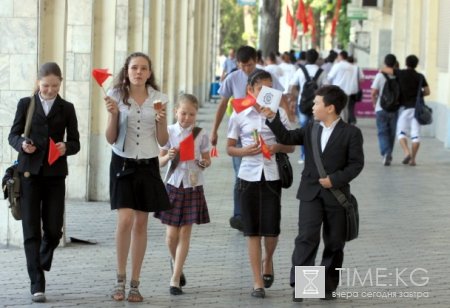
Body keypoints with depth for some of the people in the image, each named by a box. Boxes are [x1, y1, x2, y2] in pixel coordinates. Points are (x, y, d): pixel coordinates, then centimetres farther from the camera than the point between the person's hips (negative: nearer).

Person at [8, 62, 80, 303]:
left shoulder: (66, 108, 9)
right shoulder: (26, 104, 6)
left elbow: (75, 143, 7)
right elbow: (13, 134, 8)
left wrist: (66, 147, -15)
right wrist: (22, 145, -14)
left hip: (55, 174, 1)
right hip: (29, 172, -1)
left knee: (53, 229, -1)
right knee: (31, 229, -4)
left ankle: (41, 263, 30)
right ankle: (37, 283, -2)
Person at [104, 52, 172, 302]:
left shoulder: (158, 99, 2)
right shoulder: (118, 96, -1)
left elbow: (163, 141, 4)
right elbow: (111, 139, 0)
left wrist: (161, 120, -13)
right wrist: (113, 114, -16)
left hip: (148, 165, 2)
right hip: (123, 164, -2)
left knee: (141, 224, 5)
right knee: (125, 221, -14)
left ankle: (135, 284, 12)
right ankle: (121, 279, 2)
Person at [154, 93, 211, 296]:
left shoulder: (201, 135, -2)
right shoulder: (169, 132, -2)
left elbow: (206, 159, 8)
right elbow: (160, 162, 1)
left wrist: (204, 163, -14)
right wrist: (168, 156, -19)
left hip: (193, 187, 0)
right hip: (174, 185, 0)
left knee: (185, 233, 0)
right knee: (172, 234, 2)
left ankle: (175, 279, 3)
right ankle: (177, 265, 32)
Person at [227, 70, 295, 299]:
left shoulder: (279, 113, 1)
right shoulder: (239, 115, 0)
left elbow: (290, 146, 8)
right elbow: (230, 148, 6)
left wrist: (278, 147, -13)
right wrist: (245, 151, -14)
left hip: (272, 175, 0)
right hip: (249, 175, 0)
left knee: (271, 228, -4)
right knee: (252, 230, 2)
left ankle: (268, 260, 30)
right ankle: (258, 281, 8)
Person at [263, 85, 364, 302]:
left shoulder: (351, 133, -5)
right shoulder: (310, 129, 10)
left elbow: (356, 164, -9)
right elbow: (287, 138, 6)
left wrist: (334, 179, -17)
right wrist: (272, 119, -5)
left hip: (336, 195, -2)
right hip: (310, 193, 2)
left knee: (334, 242, 6)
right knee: (307, 237, -11)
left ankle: (328, 286, 18)